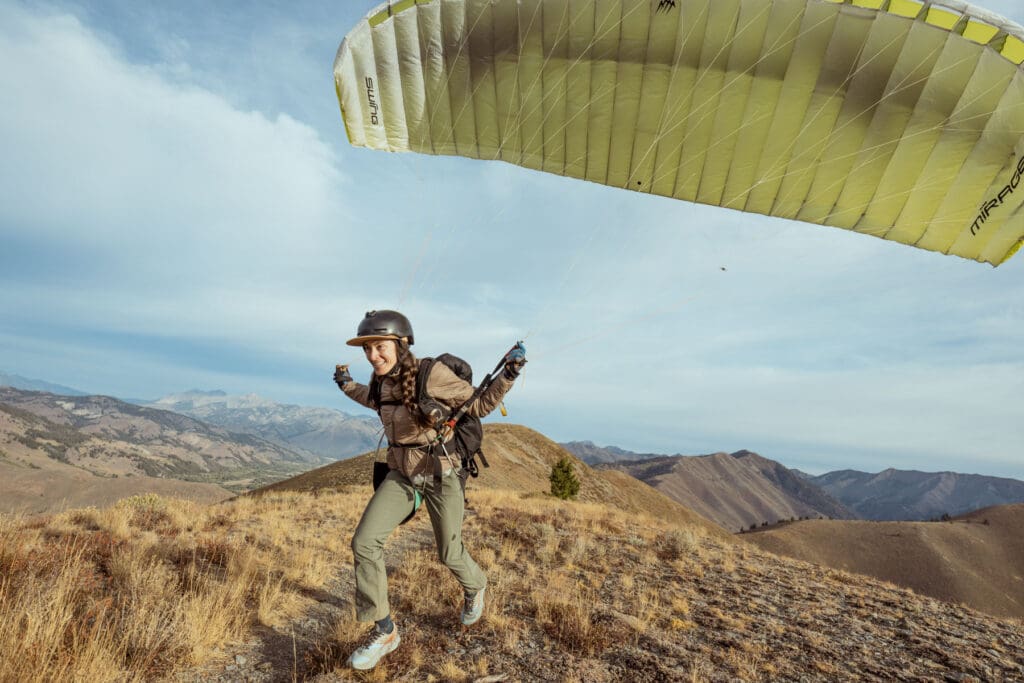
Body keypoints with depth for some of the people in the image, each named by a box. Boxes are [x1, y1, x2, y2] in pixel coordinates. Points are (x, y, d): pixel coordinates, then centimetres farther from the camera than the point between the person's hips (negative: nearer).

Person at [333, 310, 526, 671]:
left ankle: (475, 587, 47)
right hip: (401, 474, 5)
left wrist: (508, 374, -25)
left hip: (440, 474, -5)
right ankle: (384, 631, 8)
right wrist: (348, 386, 25)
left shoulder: (432, 374, -21)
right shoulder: (383, 381, -3)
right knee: (364, 542, -9)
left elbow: (479, 405, -11)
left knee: (449, 554, 10)